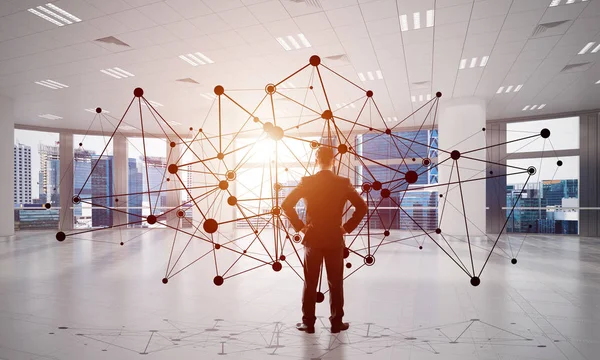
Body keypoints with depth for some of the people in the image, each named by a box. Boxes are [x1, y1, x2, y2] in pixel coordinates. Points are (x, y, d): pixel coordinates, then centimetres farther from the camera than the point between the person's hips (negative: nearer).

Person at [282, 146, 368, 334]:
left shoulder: (306, 182, -5)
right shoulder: (344, 183, -4)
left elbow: (286, 205, -10)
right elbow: (362, 207, -5)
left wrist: (299, 225, -2)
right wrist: (347, 227, 1)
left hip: (312, 238, 0)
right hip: (335, 239, 0)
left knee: (310, 284, 10)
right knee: (336, 283, 11)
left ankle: (308, 323, 19)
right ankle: (336, 323, 20)